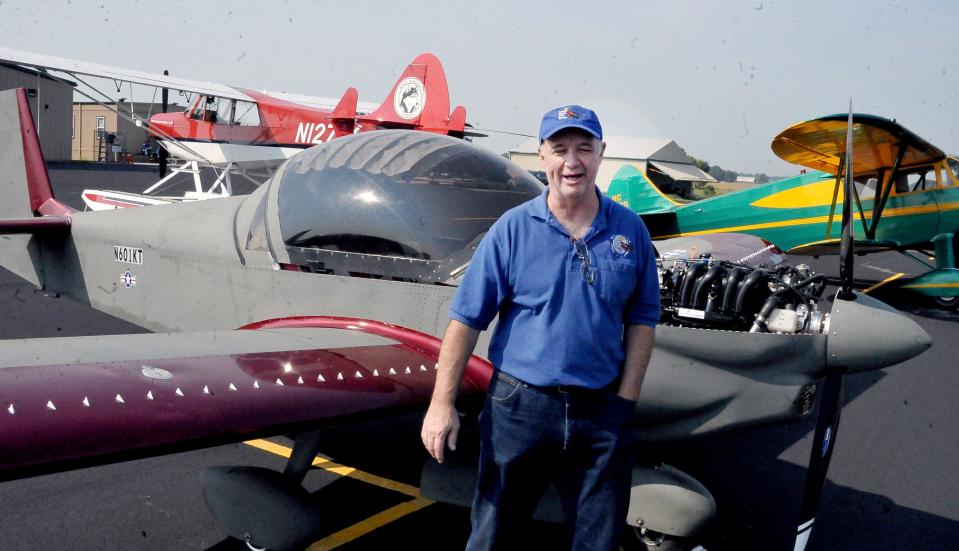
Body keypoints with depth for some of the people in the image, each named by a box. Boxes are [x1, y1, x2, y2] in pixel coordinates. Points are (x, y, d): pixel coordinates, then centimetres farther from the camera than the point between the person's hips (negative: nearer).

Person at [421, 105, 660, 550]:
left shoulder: (629, 229, 2)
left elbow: (642, 318, 7)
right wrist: (442, 402, -10)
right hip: (521, 404, -2)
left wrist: (626, 399, 0)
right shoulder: (513, 228, -6)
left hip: (601, 411, 2)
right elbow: (466, 317, -6)